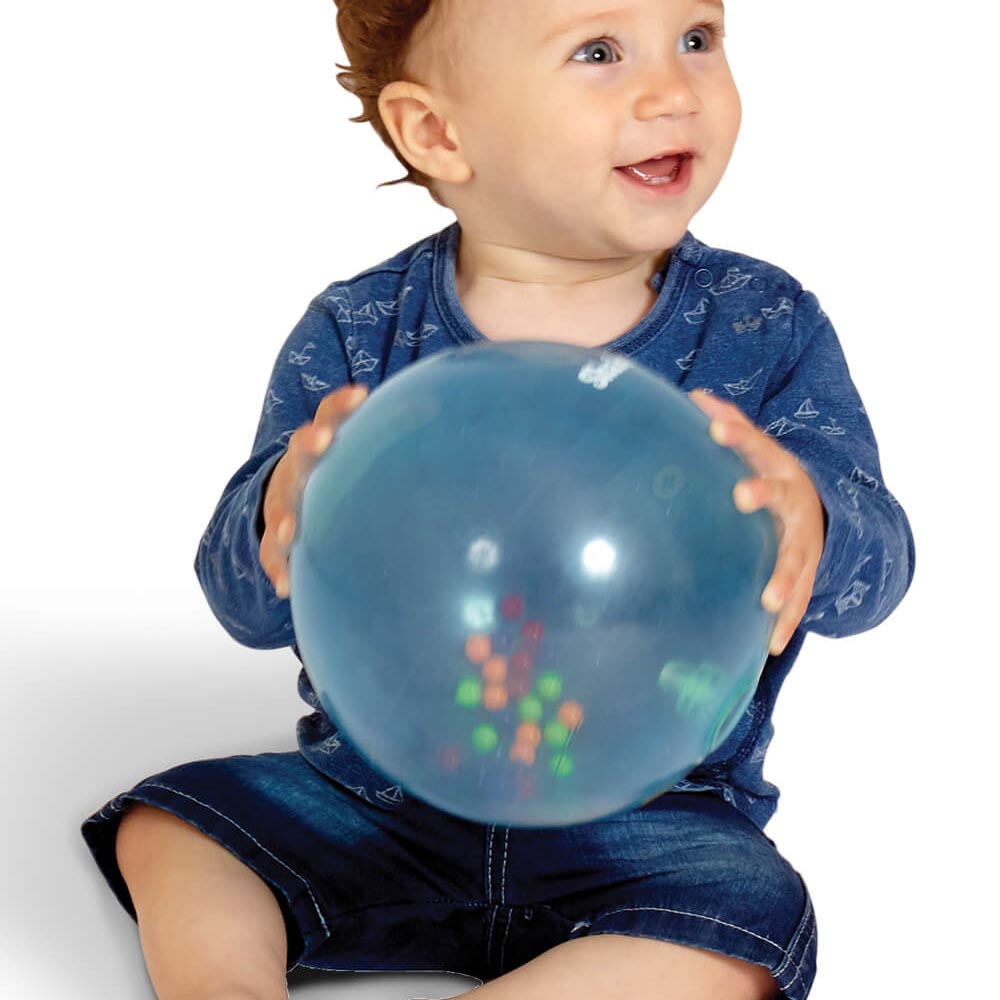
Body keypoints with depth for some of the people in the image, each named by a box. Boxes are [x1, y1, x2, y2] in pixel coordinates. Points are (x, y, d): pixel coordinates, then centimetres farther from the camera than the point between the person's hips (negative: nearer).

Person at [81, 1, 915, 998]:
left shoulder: (768, 328, -6)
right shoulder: (353, 335, -5)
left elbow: (877, 559, -12)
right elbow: (245, 599, -8)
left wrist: (805, 521, -39)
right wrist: (284, 514, -35)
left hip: (647, 813, -1)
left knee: (740, 917, -28)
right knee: (169, 824, -10)